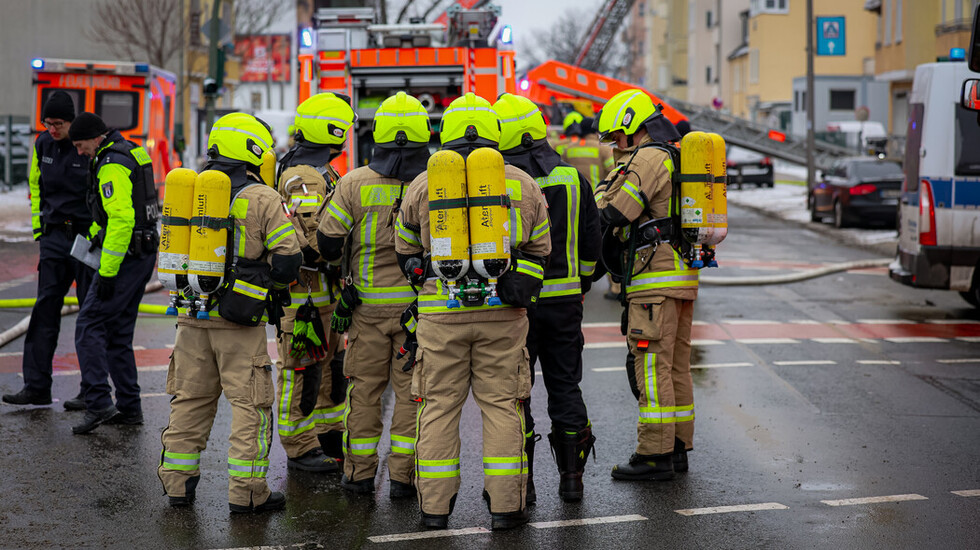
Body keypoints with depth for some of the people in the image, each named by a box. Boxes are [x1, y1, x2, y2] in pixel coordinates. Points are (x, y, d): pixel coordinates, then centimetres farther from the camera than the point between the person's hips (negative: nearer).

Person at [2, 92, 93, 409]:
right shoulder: (43, 145, 6)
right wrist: (39, 224, 15)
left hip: (88, 237, -6)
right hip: (54, 237, 6)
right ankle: (36, 387, 7)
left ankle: (91, 391, 8)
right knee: (44, 311, 3)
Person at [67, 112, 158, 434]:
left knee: (89, 325, -7)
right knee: (118, 332, 14)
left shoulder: (111, 166, -17)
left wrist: (107, 271, -23)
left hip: (125, 255, -10)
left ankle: (99, 403, -13)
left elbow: (121, 219, -25)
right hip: (145, 254, 10)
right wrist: (96, 233, 25)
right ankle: (129, 408, 14)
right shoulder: (132, 152, 15)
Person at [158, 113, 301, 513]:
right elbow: (288, 257, -13)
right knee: (250, 403, 2)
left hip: (192, 314, 5)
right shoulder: (262, 199, -9)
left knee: (191, 397, 15)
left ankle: (177, 482, 20)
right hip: (239, 318, -5)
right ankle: (246, 492, 2)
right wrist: (273, 286, 6)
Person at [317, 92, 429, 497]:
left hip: (368, 303, 1)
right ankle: (402, 475, 7)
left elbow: (328, 244, -1)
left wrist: (340, 258, 20)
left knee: (364, 388, 10)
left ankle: (360, 472, 17)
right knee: (411, 389, 6)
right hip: (419, 305, 0)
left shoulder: (354, 184, -5)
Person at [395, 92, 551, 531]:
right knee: (501, 404, 6)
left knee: (439, 406, 7)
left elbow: (405, 248, 15)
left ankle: (435, 506, 11)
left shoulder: (423, 185, 2)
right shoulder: (522, 184, 4)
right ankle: (505, 505, 7)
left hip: (441, 313, 0)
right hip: (502, 313, 0)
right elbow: (540, 248, 14)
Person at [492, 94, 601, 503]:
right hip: (564, 300, 3)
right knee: (565, 386, 12)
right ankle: (572, 477, 13)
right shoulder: (572, 178, 2)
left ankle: (519, 481, 7)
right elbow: (591, 242, 9)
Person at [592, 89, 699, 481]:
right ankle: (677, 448, 17)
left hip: (655, 277, -10)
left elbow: (613, 212, -15)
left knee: (651, 366, -8)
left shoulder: (647, 159, -11)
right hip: (683, 274, 10)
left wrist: (615, 173, -2)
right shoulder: (676, 156, 20)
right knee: (676, 366, 12)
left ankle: (654, 455, -7)